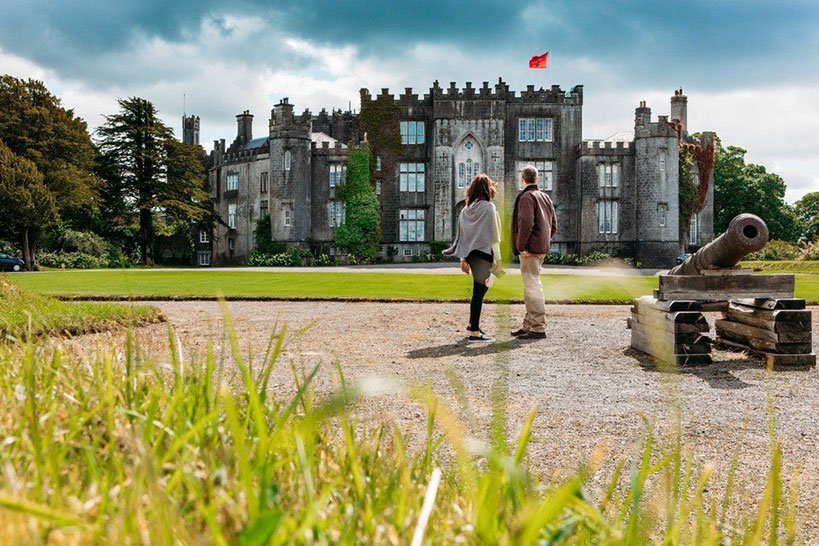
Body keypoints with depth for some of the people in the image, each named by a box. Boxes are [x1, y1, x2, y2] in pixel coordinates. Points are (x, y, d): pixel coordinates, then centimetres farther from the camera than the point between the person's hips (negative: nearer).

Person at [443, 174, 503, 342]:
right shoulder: (488, 207, -9)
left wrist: (463, 259, 14)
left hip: (471, 254, 7)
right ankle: (474, 331, -2)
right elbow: (493, 234, -11)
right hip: (484, 253, -7)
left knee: (480, 288, 20)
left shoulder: (466, 209, 10)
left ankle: (472, 323, 25)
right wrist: (498, 259, -8)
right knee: (479, 290, -4)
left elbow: (461, 234, 11)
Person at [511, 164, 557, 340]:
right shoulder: (545, 197, 17)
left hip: (530, 249, -9)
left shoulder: (526, 197, -11)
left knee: (532, 286, -8)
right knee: (531, 286, 17)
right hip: (542, 248, 9)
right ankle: (529, 325, 24)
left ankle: (538, 328, -8)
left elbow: (526, 224, -21)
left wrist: (521, 246, -17)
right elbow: (553, 225, 20)